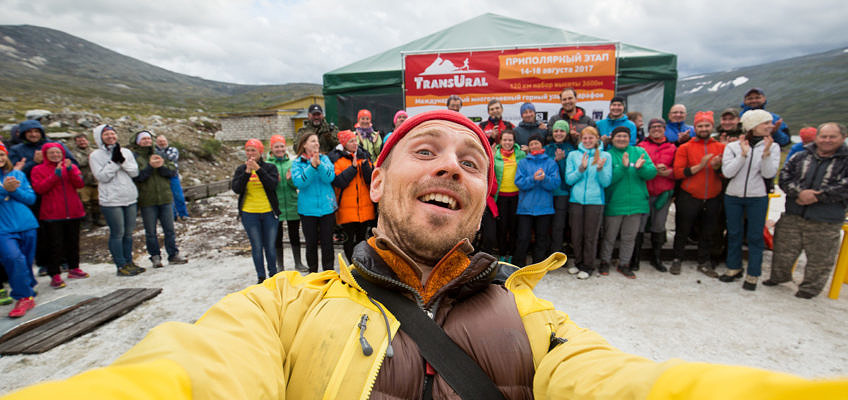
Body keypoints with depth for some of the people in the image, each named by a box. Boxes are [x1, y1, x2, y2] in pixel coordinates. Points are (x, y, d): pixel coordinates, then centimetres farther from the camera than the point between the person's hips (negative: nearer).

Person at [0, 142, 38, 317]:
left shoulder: (18, 174, 11)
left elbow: (31, 198, 5)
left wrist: (14, 190, -12)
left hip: (26, 225, 3)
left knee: (27, 262, 10)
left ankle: (26, 294, 28)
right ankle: (24, 297, -11)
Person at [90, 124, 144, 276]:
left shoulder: (126, 152, 9)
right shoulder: (96, 155, -1)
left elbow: (135, 172, 1)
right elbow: (102, 176, -10)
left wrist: (122, 160, -12)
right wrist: (114, 161, -14)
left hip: (131, 198, 4)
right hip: (111, 201, -4)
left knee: (129, 233, 11)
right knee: (117, 234, -1)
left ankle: (129, 262, 22)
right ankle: (121, 266, 9)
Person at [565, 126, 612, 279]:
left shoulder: (605, 156, 3)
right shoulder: (573, 155, 6)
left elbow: (606, 182, 0)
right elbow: (569, 179, 0)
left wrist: (600, 169, -17)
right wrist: (581, 169, -16)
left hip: (595, 200, -1)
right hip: (576, 200, 1)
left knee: (590, 236, 4)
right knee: (576, 235, 7)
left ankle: (588, 266, 17)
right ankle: (578, 263, 26)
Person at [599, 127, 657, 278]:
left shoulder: (639, 152, 5)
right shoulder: (608, 155, -3)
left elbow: (652, 172, -4)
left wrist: (640, 168, -24)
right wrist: (623, 167, -27)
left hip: (636, 203, 3)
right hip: (614, 203, -3)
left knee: (630, 237, 13)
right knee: (609, 236, 10)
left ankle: (624, 264, 28)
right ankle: (605, 262, 28)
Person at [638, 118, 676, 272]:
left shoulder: (672, 148, 11)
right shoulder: (641, 146, 4)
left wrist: (667, 172, -12)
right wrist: (653, 169, -15)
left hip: (664, 193, 3)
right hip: (644, 191, -3)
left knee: (659, 227, 13)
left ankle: (656, 258, 27)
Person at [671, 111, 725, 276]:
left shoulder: (721, 147, 6)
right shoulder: (685, 148, -2)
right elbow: (678, 172, -11)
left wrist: (718, 167, -16)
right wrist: (700, 166, -19)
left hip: (712, 199, 3)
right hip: (689, 198, -3)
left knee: (708, 232, 14)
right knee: (683, 231, 8)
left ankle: (704, 262, 30)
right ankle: (677, 260, 24)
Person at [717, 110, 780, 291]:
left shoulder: (773, 147, 2)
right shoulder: (733, 147, -1)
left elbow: (769, 174, -9)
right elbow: (727, 172, -11)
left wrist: (766, 152, -19)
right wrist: (743, 154, -17)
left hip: (758, 198, 0)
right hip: (733, 196, 0)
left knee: (755, 236, 4)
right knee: (734, 234, 11)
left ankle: (753, 274, 14)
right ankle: (734, 268, 26)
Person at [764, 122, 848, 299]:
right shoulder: (801, 156, 8)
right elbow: (784, 177, 0)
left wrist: (816, 196, -17)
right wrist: (799, 192, -16)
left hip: (825, 223, -2)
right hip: (792, 216, 3)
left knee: (819, 258, 8)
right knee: (783, 250, 13)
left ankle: (810, 287, 25)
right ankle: (779, 276, 35)